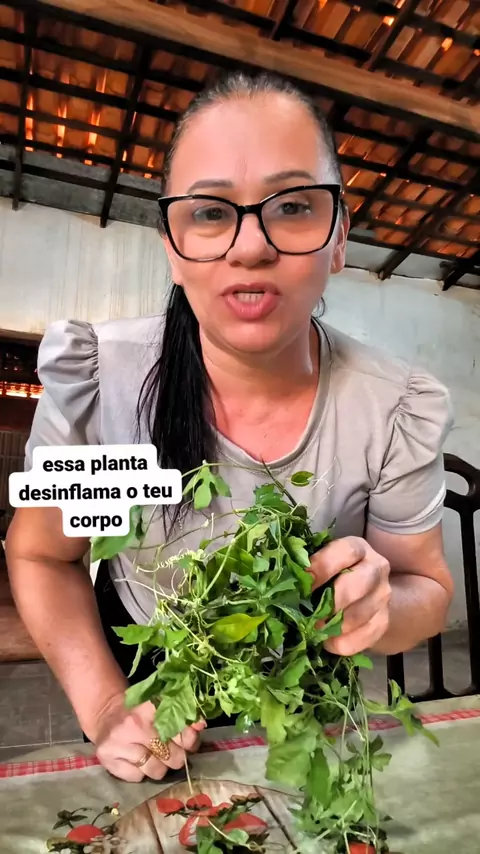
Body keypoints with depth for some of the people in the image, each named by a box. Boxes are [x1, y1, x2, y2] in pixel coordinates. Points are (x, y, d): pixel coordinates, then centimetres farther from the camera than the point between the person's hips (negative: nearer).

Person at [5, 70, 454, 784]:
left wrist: (379, 607, -34)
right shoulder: (93, 377, -27)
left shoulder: (401, 413, -25)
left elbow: (427, 587, -11)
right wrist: (103, 705, -23)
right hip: (138, 678, 1)